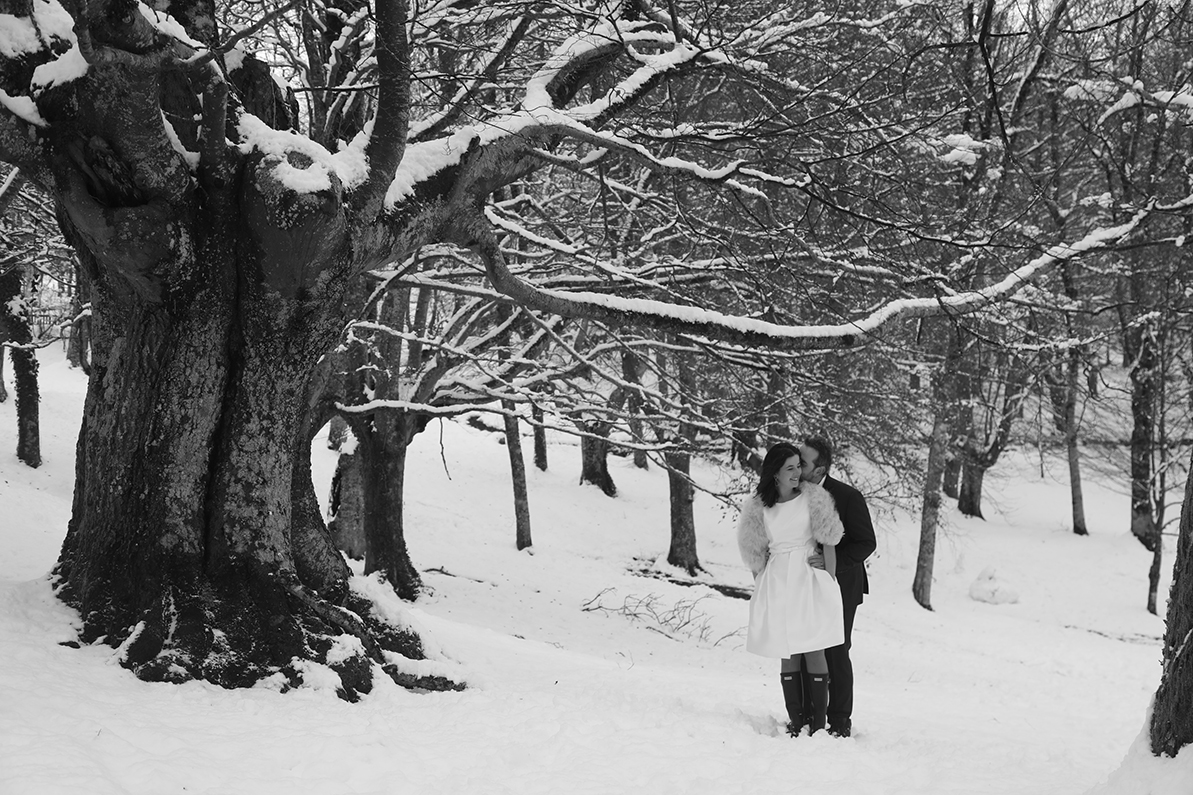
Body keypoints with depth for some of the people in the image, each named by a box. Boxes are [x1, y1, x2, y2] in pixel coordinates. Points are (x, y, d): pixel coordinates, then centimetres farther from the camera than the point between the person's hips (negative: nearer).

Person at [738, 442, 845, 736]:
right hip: (776, 580, 2)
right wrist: (760, 587, 7)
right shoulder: (758, 507, 4)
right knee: (788, 653, 2)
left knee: (814, 649, -6)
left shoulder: (813, 497, -1)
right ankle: (796, 723, 5)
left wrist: (829, 582, -5)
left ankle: (818, 724, -5)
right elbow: (756, 552, 10)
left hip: (809, 579, -2)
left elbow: (828, 543, 0)